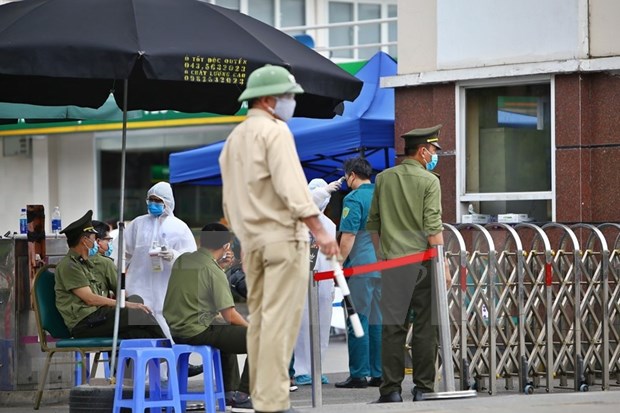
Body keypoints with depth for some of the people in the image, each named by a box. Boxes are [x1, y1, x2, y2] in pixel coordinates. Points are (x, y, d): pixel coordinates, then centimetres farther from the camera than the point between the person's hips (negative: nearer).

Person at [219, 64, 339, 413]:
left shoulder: (234, 138, 18)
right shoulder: (275, 131, -9)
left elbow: (230, 198, 20)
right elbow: (291, 186, -18)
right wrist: (319, 231, -19)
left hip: (251, 239, 9)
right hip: (283, 235, -9)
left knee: (259, 318, 11)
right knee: (281, 319, -10)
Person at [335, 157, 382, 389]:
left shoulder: (354, 199, -9)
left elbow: (348, 237, -14)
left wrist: (339, 265, -7)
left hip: (360, 266, -7)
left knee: (358, 321, -4)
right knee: (377, 321, 10)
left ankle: (359, 375, -5)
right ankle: (378, 374, 10)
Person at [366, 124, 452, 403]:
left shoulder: (383, 179, 9)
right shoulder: (429, 181, -4)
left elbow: (373, 223, 13)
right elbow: (433, 227, -10)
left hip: (391, 262, 3)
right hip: (421, 261, -3)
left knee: (393, 327, 3)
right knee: (425, 327, 3)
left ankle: (391, 389, 0)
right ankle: (423, 388, 3)